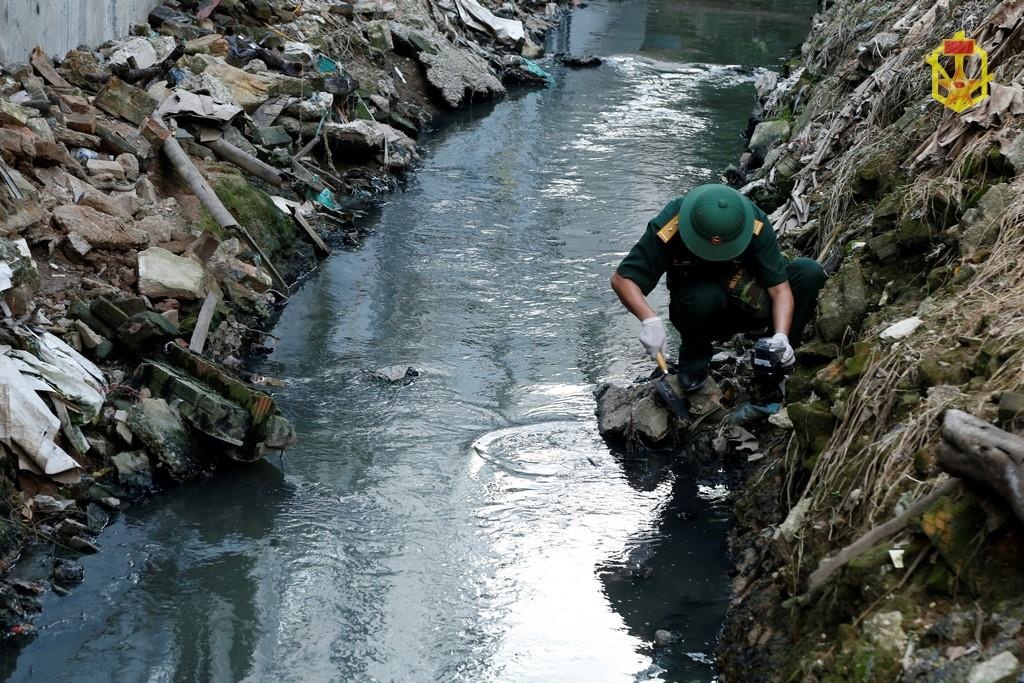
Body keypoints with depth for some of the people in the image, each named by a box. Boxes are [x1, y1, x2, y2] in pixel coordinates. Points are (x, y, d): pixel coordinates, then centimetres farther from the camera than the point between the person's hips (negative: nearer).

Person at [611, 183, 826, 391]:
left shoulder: (756, 224, -24)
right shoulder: (668, 228, -28)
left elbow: (779, 288, -22)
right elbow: (621, 279, -26)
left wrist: (781, 336, -39)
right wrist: (650, 320, -42)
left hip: (746, 307, 2)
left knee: (810, 272, -22)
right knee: (705, 296, -40)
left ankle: (779, 361, -6)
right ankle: (693, 364, -9)